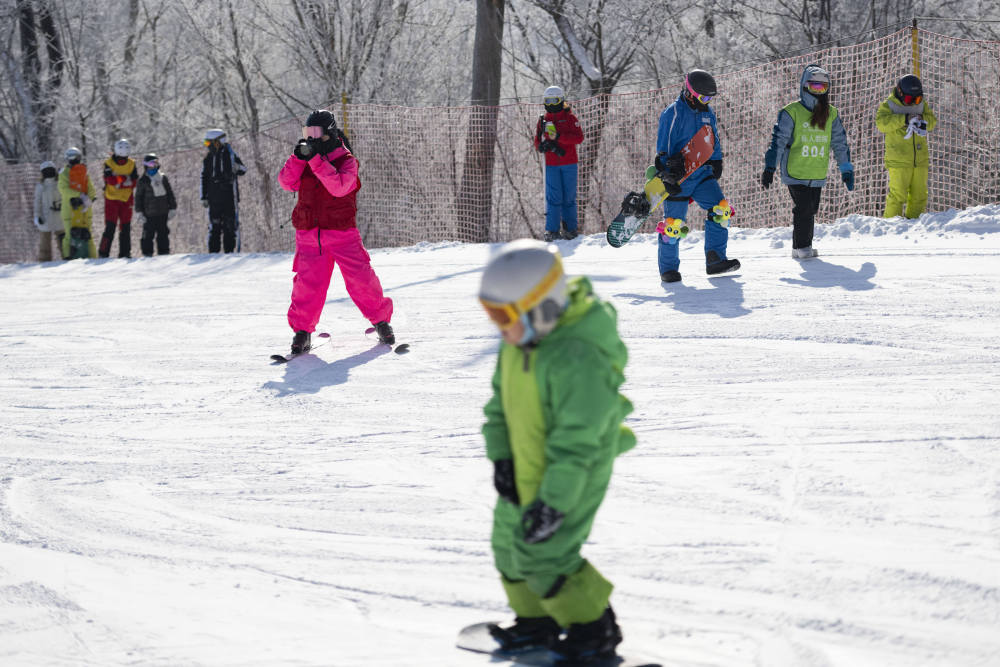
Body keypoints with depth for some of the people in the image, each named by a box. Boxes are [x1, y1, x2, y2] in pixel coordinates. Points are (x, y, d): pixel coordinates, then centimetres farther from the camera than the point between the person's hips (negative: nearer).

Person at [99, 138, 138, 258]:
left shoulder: (131, 164, 2)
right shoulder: (108, 163, -6)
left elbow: (135, 181, -3)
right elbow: (109, 180, -20)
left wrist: (119, 183, -15)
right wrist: (125, 179, -29)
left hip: (126, 199, 3)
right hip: (111, 199, -3)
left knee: (125, 227, 5)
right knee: (110, 227, -9)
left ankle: (125, 253, 12)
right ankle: (103, 253, -6)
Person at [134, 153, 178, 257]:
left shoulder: (163, 178, 9)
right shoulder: (143, 180, -2)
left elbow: (170, 194, 15)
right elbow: (138, 197, 0)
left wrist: (172, 208, 12)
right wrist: (139, 212, -5)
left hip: (163, 212, 4)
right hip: (149, 213, -4)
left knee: (163, 233, 8)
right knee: (148, 234, -2)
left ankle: (164, 252, 15)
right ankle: (147, 253, 3)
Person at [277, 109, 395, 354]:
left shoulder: (346, 160, -3)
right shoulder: (304, 161, 11)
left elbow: (339, 186, -21)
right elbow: (287, 182, -2)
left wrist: (316, 159, -25)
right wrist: (299, 157, -17)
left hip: (342, 232, -3)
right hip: (309, 234, 3)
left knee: (361, 278, -4)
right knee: (307, 282, -4)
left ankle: (381, 319, 13)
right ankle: (302, 329, 8)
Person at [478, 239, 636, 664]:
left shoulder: (576, 358, -32)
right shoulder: (518, 341, -4)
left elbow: (576, 441, -30)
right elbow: (501, 400, 11)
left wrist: (555, 502, -29)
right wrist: (500, 456, 3)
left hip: (574, 473, -9)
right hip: (526, 468, 9)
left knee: (542, 554, -11)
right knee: (509, 541, 17)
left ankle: (593, 629, 8)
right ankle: (536, 621, 38)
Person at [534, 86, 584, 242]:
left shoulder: (569, 118, 2)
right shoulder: (543, 120, 11)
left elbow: (579, 137, -10)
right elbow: (538, 143, 14)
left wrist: (558, 137, -19)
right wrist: (545, 146, -10)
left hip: (569, 164, -2)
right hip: (551, 165, 2)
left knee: (569, 197, 1)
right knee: (553, 198, -6)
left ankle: (570, 228, 10)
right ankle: (552, 230, -7)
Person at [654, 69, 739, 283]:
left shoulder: (707, 113, 10)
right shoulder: (673, 113, -12)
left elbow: (714, 141, 24)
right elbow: (663, 150, -14)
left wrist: (716, 164, 22)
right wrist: (666, 177, -18)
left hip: (701, 173, 6)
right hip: (678, 178, -6)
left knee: (720, 209, -12)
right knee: (674, 223, -2)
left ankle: (715, 260, -8)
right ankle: (668, 269, 14)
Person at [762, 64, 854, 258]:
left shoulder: (831, 114, 9)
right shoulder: (791, 112, -7)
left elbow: (840, 143, 15)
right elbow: (778, 140, -10)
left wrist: (846, 169, 14)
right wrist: (770, 168, -15)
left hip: (818, 174, 5)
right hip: (795, 171, -5)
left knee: (811, 210, 9)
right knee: (803, 208, -11)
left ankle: (805, 246, 20)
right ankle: (801, 247, -2)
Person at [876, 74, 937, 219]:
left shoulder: (922, 105, 12)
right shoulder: (888, 106, -3)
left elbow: (933, 121, 6)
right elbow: (881, 123, -19)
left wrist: (922, 119, -17)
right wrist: (904, 119, -27)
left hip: (919, 159, 5)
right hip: (898, 161, -5)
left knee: (919, 195, 9)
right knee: (897, 195, -11)